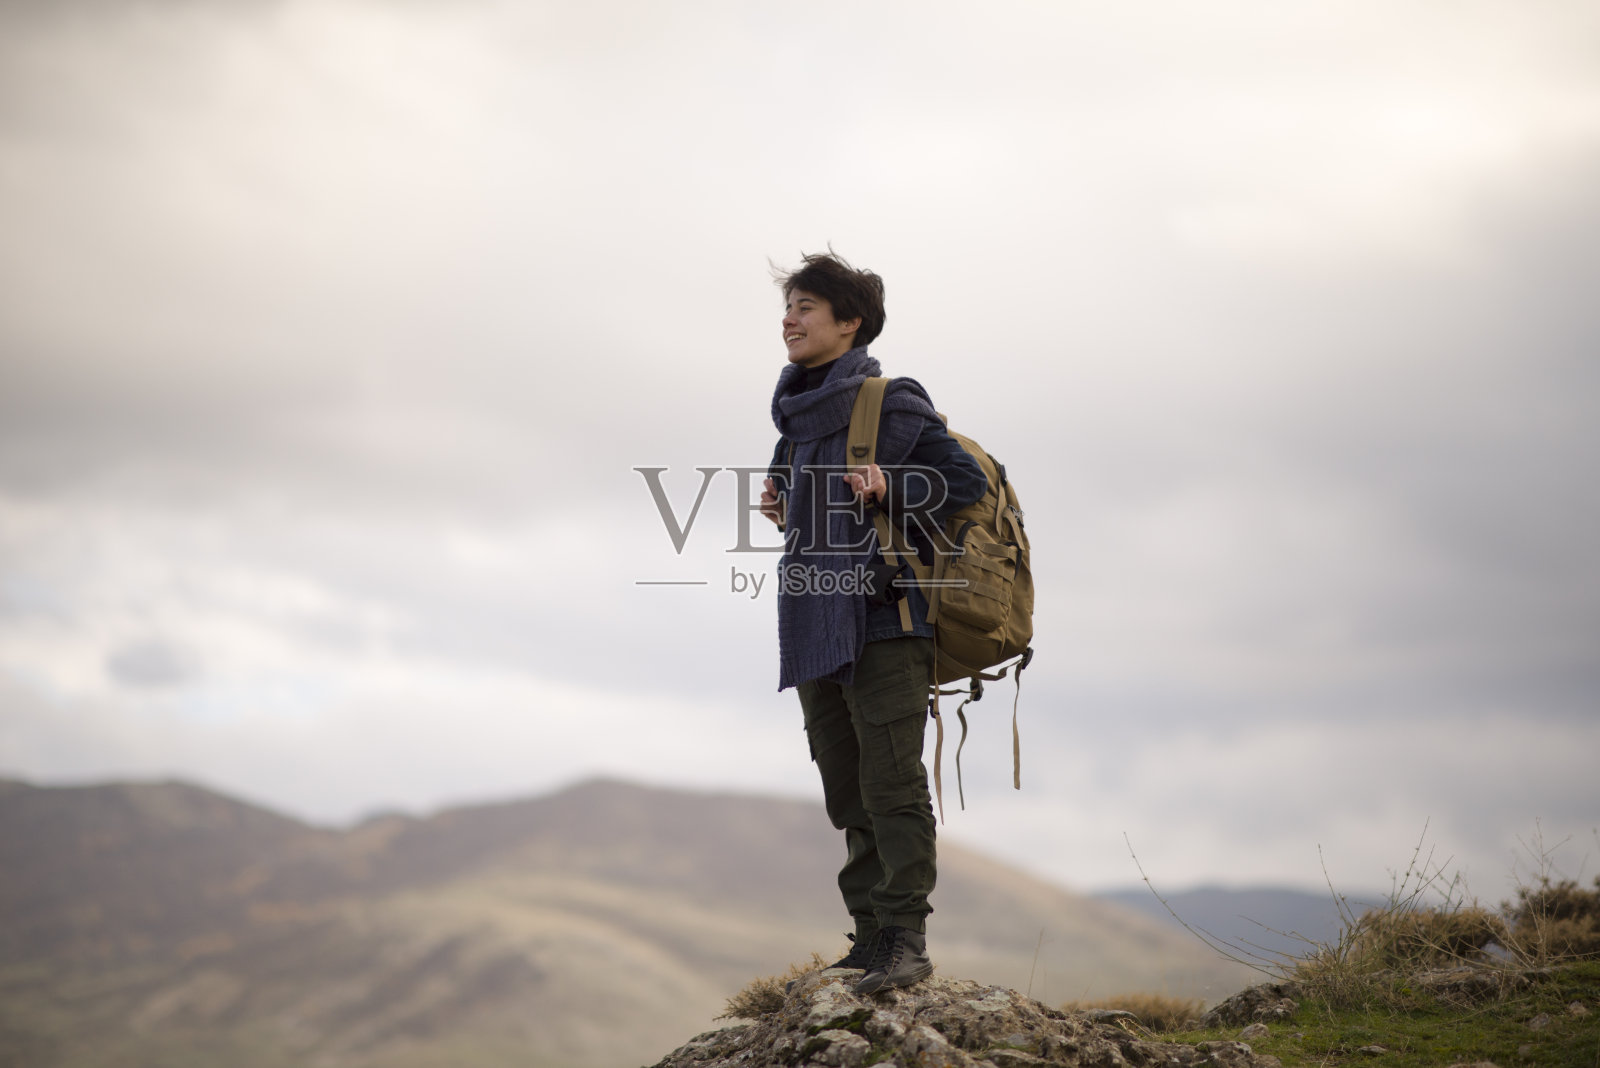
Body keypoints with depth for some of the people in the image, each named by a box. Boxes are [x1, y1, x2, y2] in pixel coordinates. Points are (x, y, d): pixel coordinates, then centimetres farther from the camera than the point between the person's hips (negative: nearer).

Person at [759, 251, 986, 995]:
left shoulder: (892, 403, -4)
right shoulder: (798, 417, 18)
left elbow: (968, 485, -6)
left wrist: (893, 493, -15)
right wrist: (785, 512, 8)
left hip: (881, 622, -8)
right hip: (814, 630, 8)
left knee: (891, 785, -9)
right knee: (848, 794, 10)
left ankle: (906, 938, -5)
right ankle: (871, 935, 15)